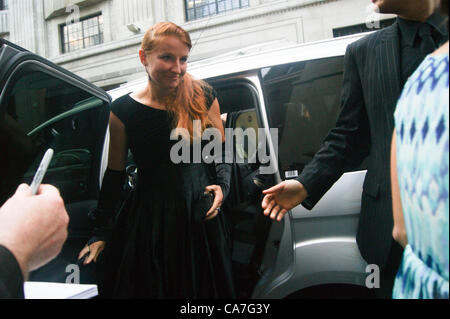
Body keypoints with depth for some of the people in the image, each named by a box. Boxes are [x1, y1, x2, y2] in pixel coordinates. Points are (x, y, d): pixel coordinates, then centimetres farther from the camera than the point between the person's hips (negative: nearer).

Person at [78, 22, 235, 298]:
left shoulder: (203, 97, -2)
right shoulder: (124, 111, -5)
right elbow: (115, 175, 2)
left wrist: (222, 186, -9)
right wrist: (101, 234, 1)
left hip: (202, 217, 1)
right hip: (148, 221, -1)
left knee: (204, 289, 13)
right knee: (148, 288, 10)